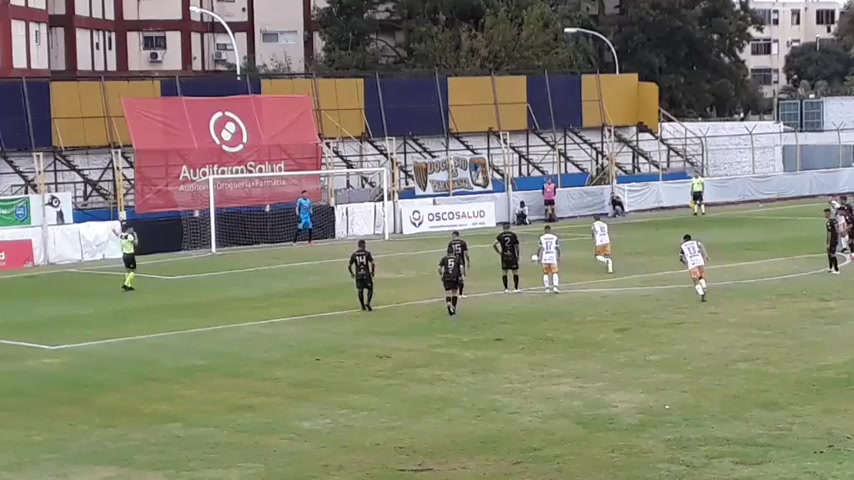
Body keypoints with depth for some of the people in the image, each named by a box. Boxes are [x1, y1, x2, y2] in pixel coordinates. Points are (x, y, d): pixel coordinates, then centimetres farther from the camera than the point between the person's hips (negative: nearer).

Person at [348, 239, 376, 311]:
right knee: (370, 289, 8)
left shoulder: (354, 255, 2)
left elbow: (349, 266, 1)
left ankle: (363, 306, 16)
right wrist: (373, 272, 5)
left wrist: (352, 273, 17)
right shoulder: (367, 253, -5)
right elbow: (372, 264, -11)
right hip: (366, 274, -2)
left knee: (360, 290, 12)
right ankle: (367, 302, -12)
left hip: (358, 275, 3)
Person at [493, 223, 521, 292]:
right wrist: (517, 255, 8)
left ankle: (506, 288, 9)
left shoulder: (500, 235, -2)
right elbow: (516, 246, -1)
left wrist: (499, 252, 3)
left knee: (504, 273, 10)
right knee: (515, 272, 8)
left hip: (504, 256, 1)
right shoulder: (513, 235, -2)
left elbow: (494, 245, -10)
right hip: (512, 256, -1)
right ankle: (516, 288, 6)